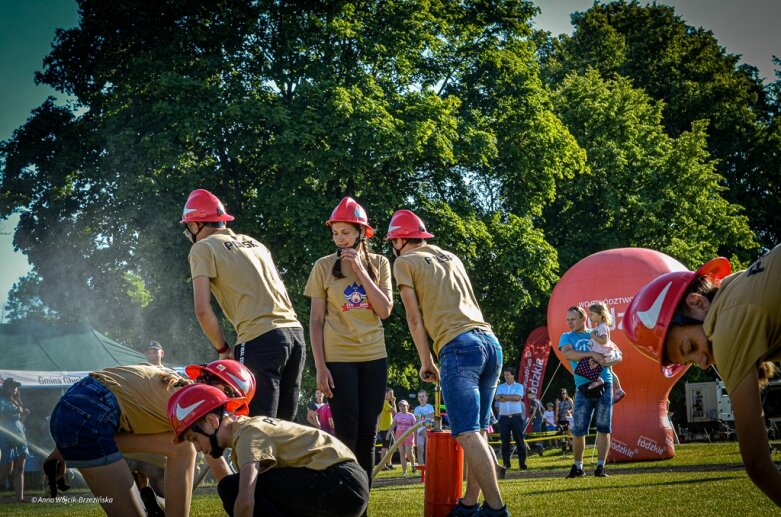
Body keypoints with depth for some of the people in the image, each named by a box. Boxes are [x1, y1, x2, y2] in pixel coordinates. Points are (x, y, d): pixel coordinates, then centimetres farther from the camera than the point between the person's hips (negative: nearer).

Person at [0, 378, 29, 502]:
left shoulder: (16, 401, 21)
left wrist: (24, 414, 6)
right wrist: (15, 412, -24)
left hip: (20, 437, 7)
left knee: (19, 469, 0)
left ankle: (20, 497, -3)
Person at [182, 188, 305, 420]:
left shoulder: (203, 249, 4)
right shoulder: (254, 243, 26)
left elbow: (203, 310, -6)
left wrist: (223, 349, 5)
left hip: (261, 340, -7)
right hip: (295, 332, 7)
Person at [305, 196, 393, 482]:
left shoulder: (379, 264, 6)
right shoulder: (324, 267, 0)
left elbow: (385, 310, -5)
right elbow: (316, 320, -1)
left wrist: (360, 271, -10)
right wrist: (320, 367, -8)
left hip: (374, 357, 3)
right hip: (338, 359, -3)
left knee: (367, 434, 5)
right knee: (347, 434, -6)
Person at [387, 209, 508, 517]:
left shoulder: (405, 262, 8)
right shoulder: (450, 258, 25)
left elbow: (414, 316, 4)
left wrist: (426, 361, 9)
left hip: (459, 345, -7)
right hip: (490, 341, 7)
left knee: (468, 434, -12)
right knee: (478, 431, 12)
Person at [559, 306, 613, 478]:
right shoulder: (567, 337, 10)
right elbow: (568, 353, -12)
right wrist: (591, 354, -21)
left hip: (605, 386, 1)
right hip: (584, 388, -1)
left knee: (603, 428, -2)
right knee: (578, 430, -3)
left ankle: (600, 467, 3)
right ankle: (578, 467, 12)